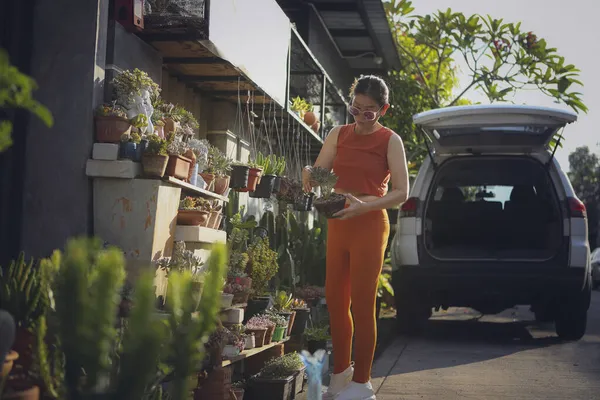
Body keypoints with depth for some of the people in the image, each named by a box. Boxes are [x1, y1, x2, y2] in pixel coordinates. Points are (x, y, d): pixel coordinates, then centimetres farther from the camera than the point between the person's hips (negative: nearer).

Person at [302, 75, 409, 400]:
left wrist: (363, 206, -25)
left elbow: (401, 192, -11)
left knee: (362, 304, -3)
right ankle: (341, 373, 24)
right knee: (334, 300, 9)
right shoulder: (339, 134, 7)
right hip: (338, 224, 5)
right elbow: (317, 172, 7)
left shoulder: (390, 141, -6)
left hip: (370, 226, -5)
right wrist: (309, 174, -18)